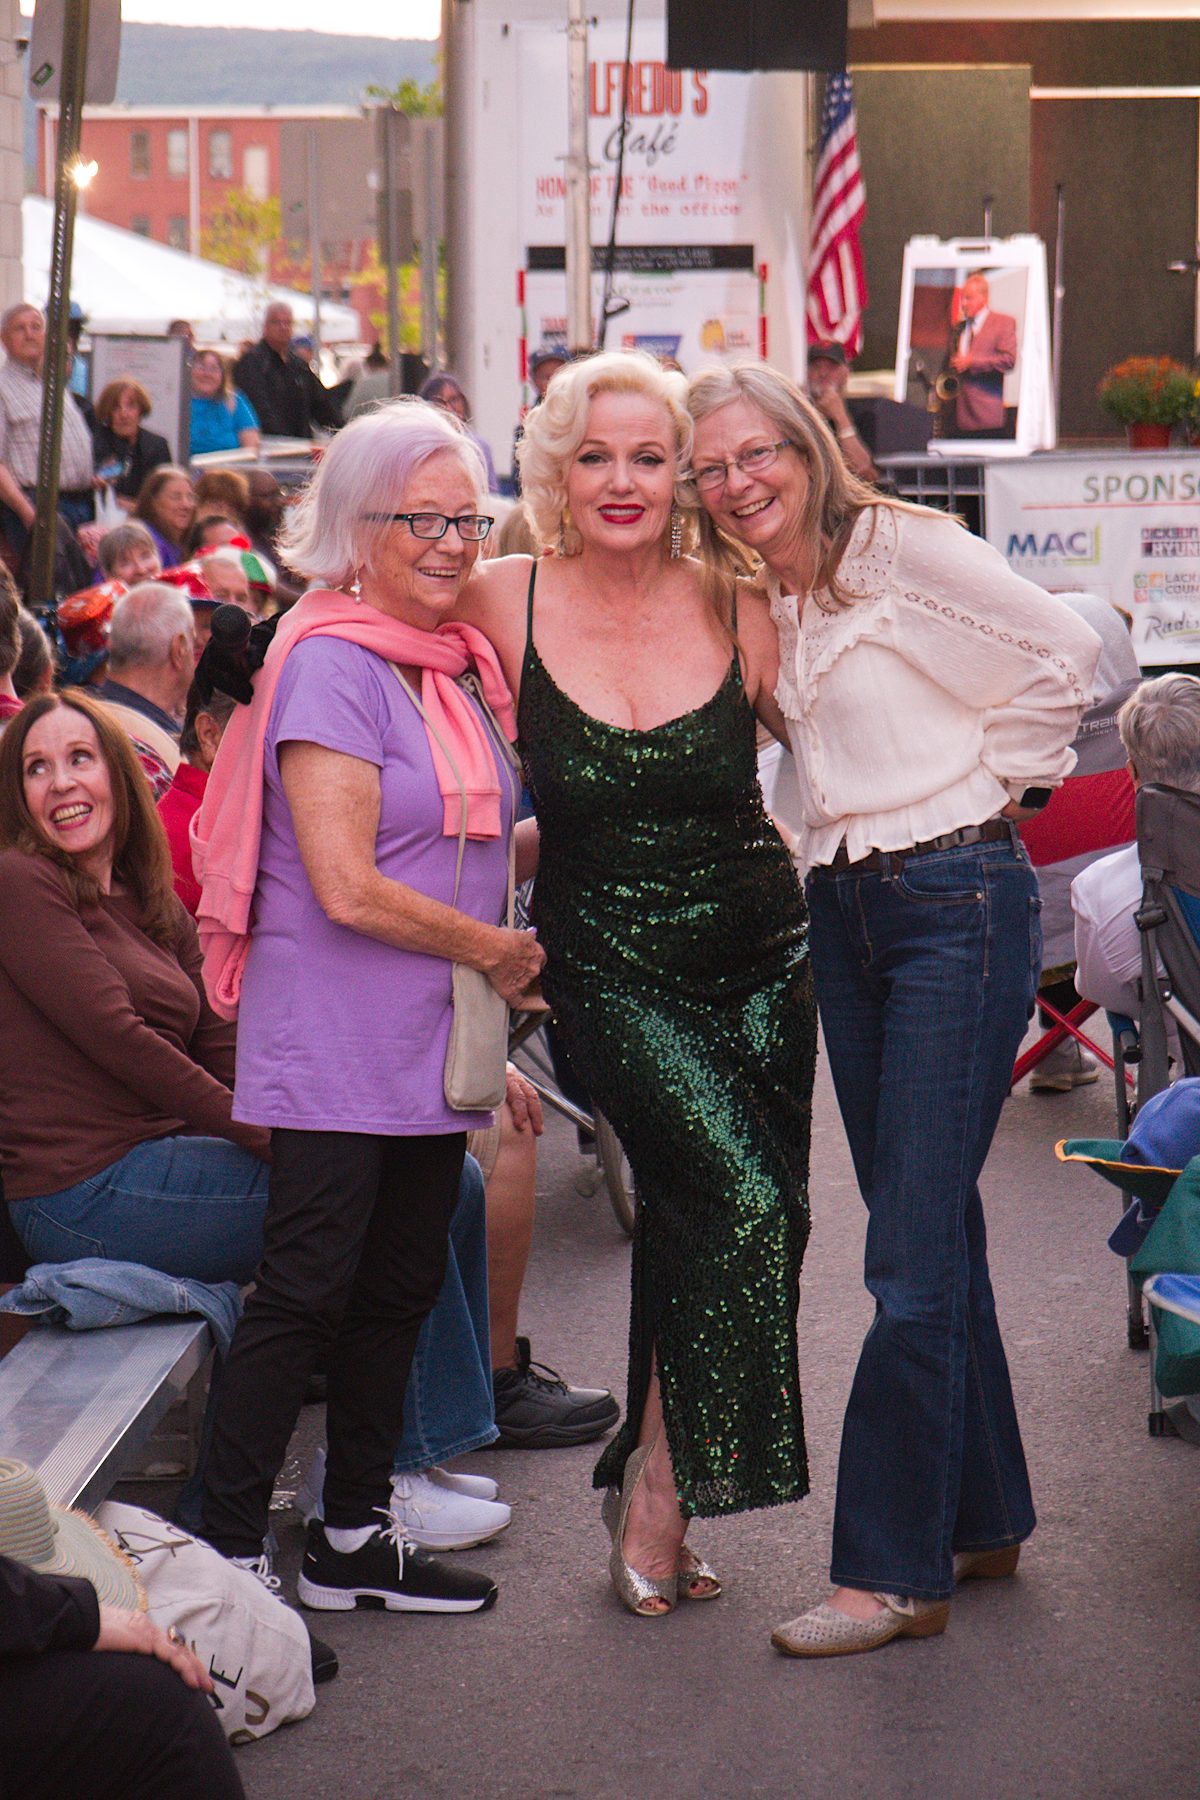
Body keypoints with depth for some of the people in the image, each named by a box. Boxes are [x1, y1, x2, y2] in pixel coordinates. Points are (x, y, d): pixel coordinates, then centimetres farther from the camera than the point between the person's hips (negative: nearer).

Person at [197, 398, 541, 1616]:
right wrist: (501, 950, -10)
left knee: (399, 1290, 13)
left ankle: (353, 1540, 25)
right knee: (306, 1293, -6)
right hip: (335, 1044, -8)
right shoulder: (329, 664, -14)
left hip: (430, 1045, 8)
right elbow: (349, 888, -20)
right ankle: (227, 1557, 2)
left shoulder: (458, 662, 11)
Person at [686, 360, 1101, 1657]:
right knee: (926, 1231, 14)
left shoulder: (899, 548, -10)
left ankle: (894, 1570, -3)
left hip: (958, 900, -8)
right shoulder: (753, 600, 12)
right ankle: (982, 1517, 26)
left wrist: (995, 777, -4)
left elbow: (1064, 655, -10)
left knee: (915, 1256, -8)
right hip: (844, 909, 8)